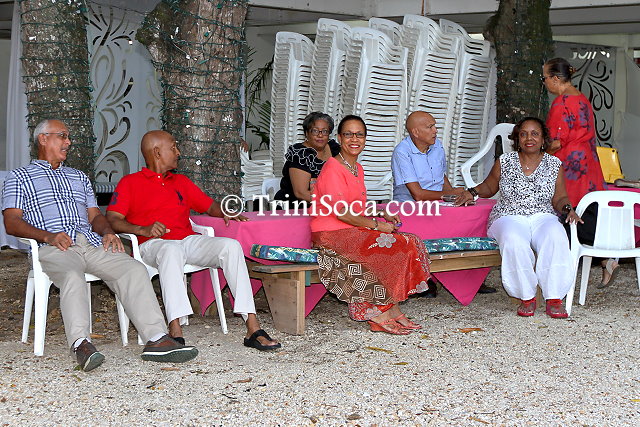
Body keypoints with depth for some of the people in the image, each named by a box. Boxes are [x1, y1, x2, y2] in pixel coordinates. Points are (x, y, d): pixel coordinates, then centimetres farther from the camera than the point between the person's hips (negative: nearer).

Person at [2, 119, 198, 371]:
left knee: (134, 269, -23)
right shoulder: (21, 177, 18)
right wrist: (48, 236, -12)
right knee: (72, 277, -39)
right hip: (54, 247, -4)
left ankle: (157, 340, -34)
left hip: (92, 243, 4)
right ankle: (81, 344, -53)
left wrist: (107, 232, 2)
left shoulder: (79, 177, 35)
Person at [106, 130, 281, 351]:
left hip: (189, 240, 5)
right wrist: (142, 230, -18)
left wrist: (225, 212, 6)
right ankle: (176, 333, -50)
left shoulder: (181, 181, 31)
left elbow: (209, 205, 30)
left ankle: (253, 329, -32)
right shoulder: (130, 183, 13)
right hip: (153, 244, -5)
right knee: (172, 250, -41)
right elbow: (111, 219, 1)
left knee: (231, 245, -24)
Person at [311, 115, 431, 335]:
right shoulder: (333, 168, -12)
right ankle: (378, 314, -13)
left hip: (354, 232, 9)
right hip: (332, 235, -9)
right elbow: (340, 212, -19)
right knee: (388, 247, -23)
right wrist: (376, 225, -14)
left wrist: (381, 214, 6)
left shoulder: (358, 169, 18)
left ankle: (390, 310, -10)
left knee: (409, 243, -7)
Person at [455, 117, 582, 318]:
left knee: (556, 238, -36)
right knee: (514, 242, -38)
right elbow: (489, 186, 22)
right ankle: (527, 297, -24)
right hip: (510, 217, -1)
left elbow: (559, 198, 11)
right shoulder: (504, 162, 10)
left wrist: (567, 208, -10)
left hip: (543, 217, 1)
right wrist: (473, 192, 3)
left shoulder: (554, 165, 11)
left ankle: (554, 298, -31)